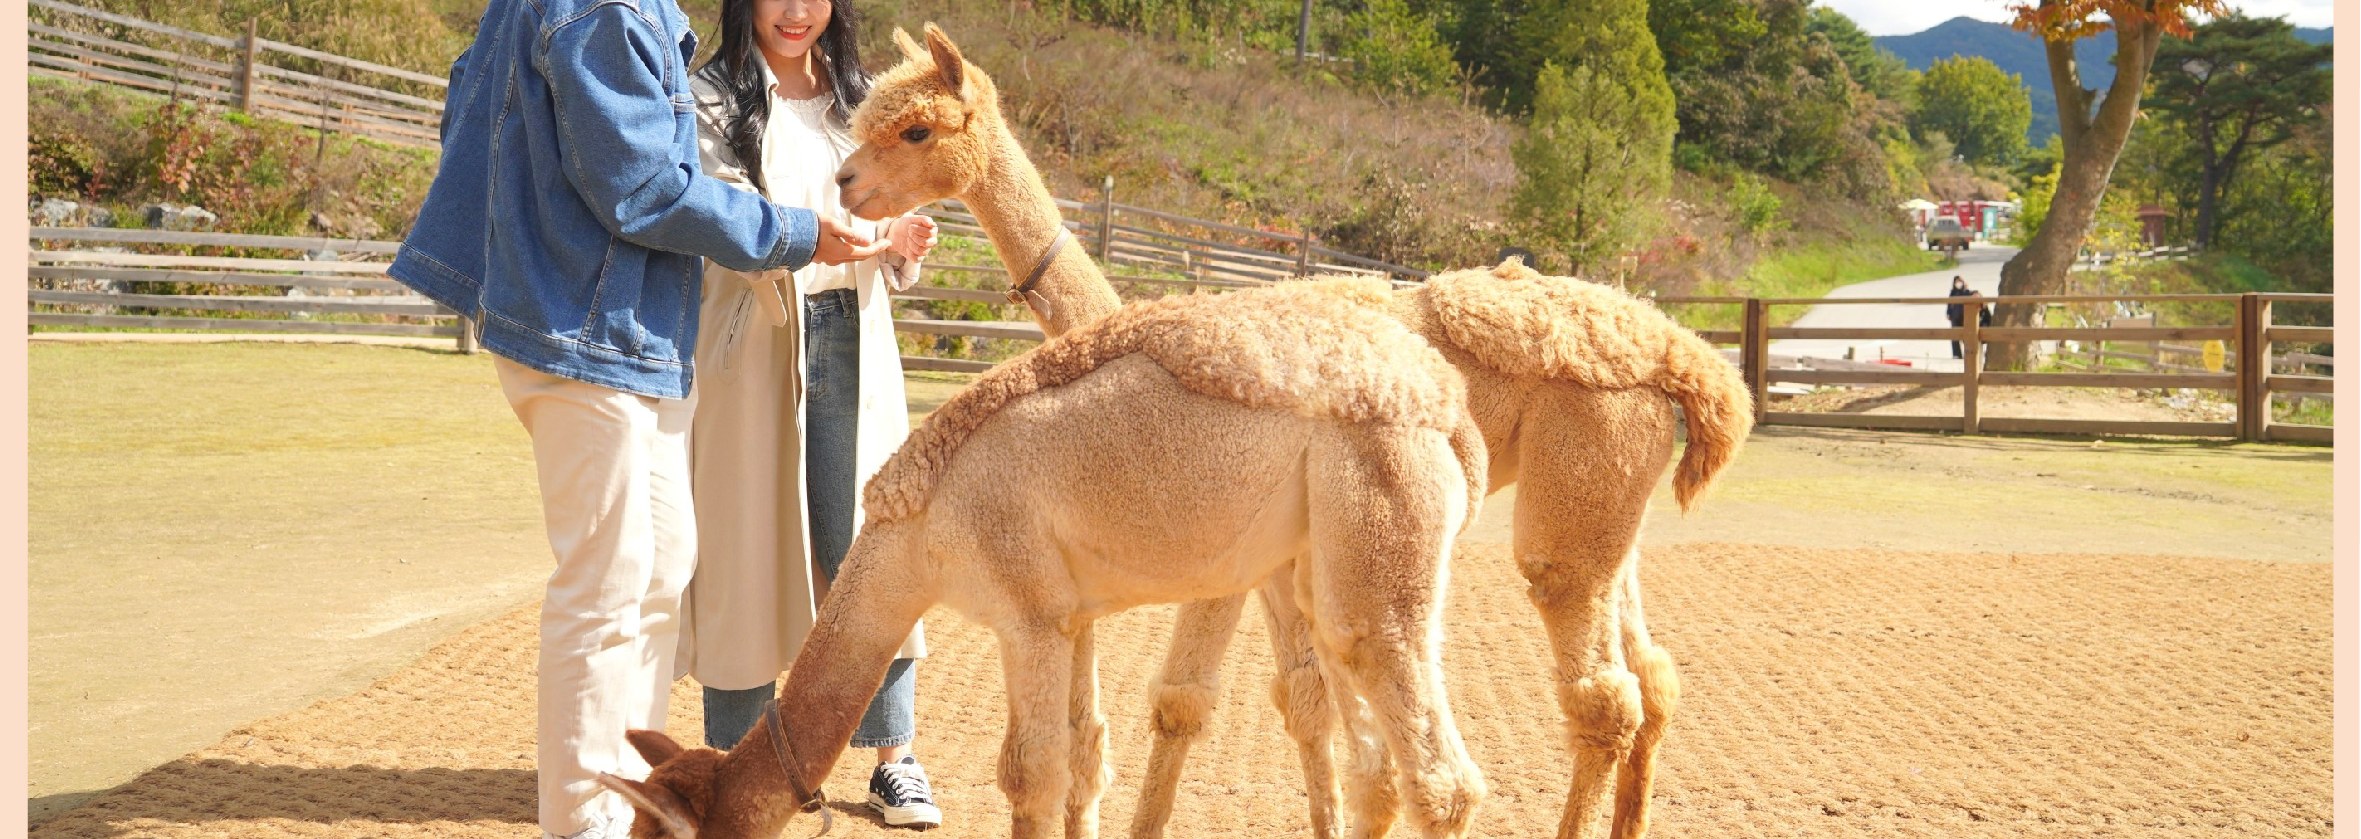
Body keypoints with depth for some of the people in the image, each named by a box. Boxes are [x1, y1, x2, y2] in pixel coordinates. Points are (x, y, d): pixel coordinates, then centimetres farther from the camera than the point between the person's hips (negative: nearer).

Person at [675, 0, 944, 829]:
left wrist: (901, 244, -1)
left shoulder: (857, 99, 16)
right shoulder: (711, 99, -1)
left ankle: (894, 759, 10)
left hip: (848, 347, 4)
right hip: (751, 347, -4)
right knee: (746, 551, 1)